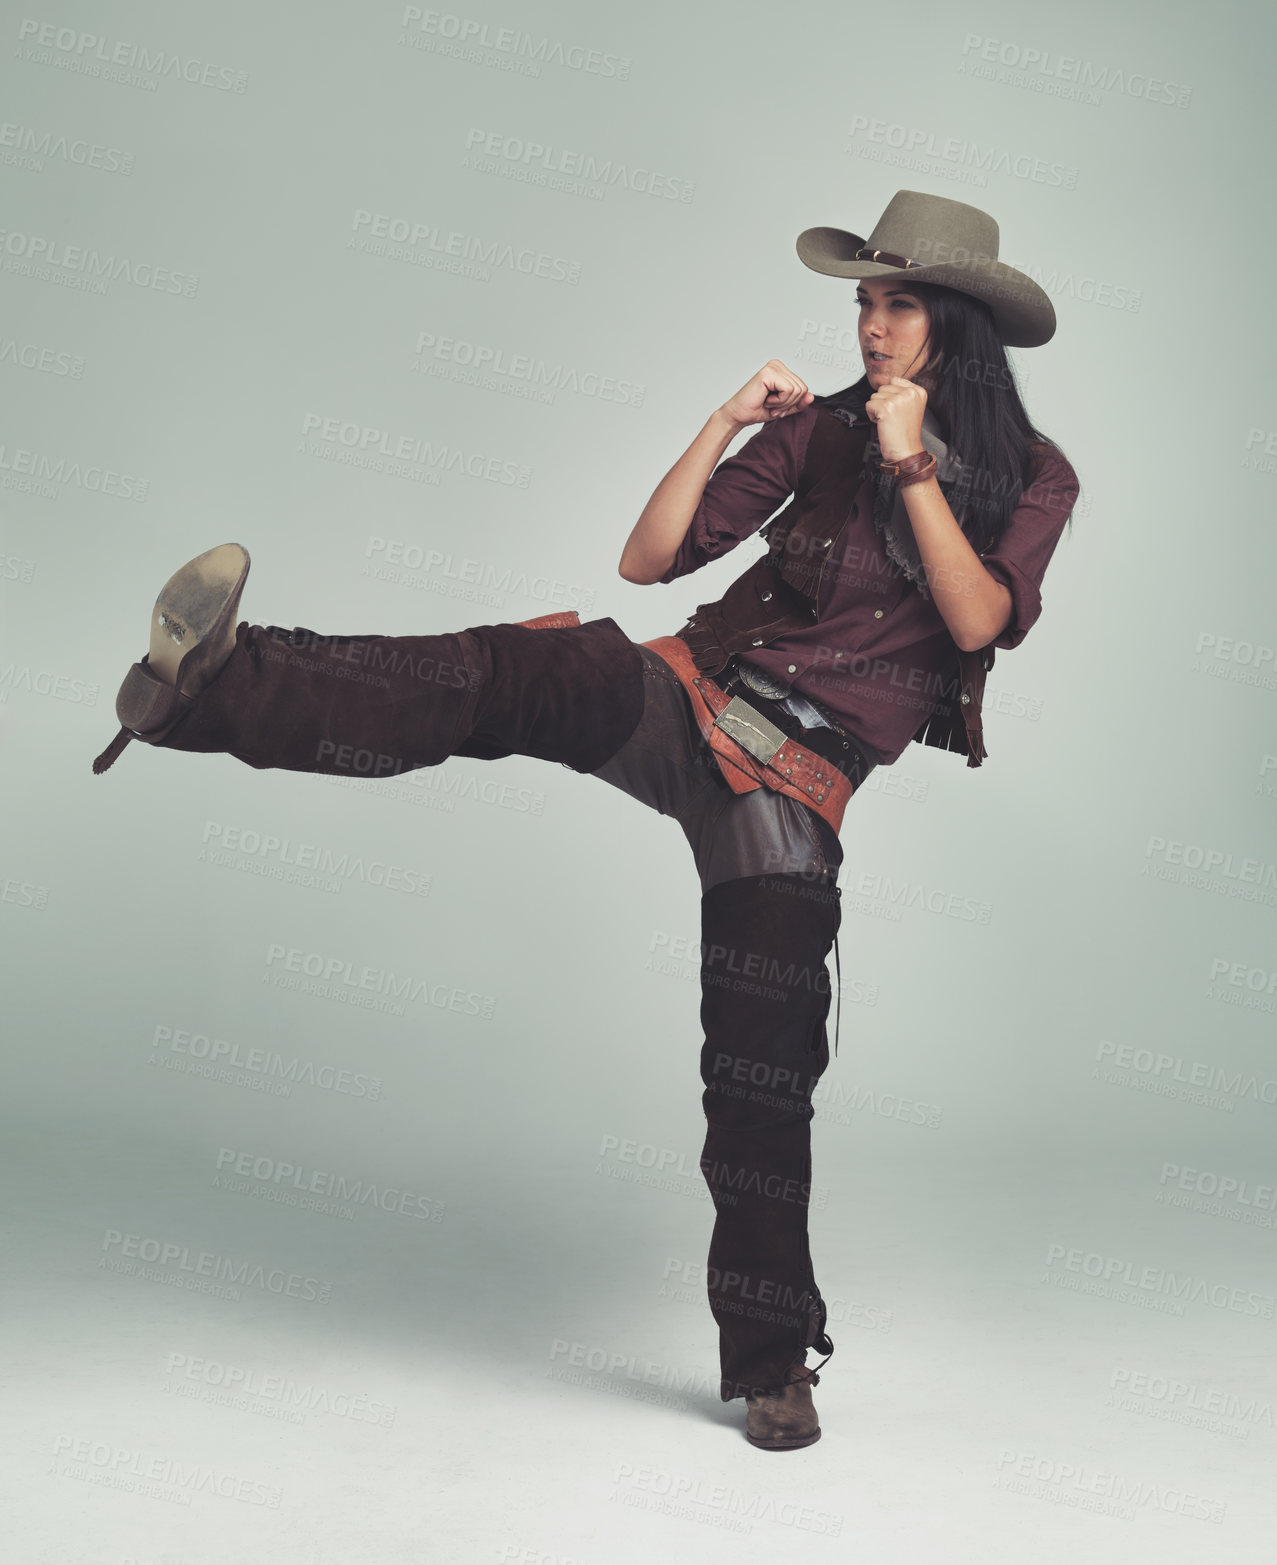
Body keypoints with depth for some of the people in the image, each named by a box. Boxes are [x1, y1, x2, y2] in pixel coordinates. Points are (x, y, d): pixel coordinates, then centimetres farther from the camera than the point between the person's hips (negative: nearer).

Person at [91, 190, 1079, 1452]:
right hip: (688, 697, 2)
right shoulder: (823, 427, 12)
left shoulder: (1030, 478, 8)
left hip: (800, 783, -2)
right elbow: (646, 558, 6)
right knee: (509, 672, -28)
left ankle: (770, 1361, 10)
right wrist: (726, 425, -4)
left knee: (764, 1074, -6)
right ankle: (211, 685, -44)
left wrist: (912, 465, -14)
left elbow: (977, 620, -12)